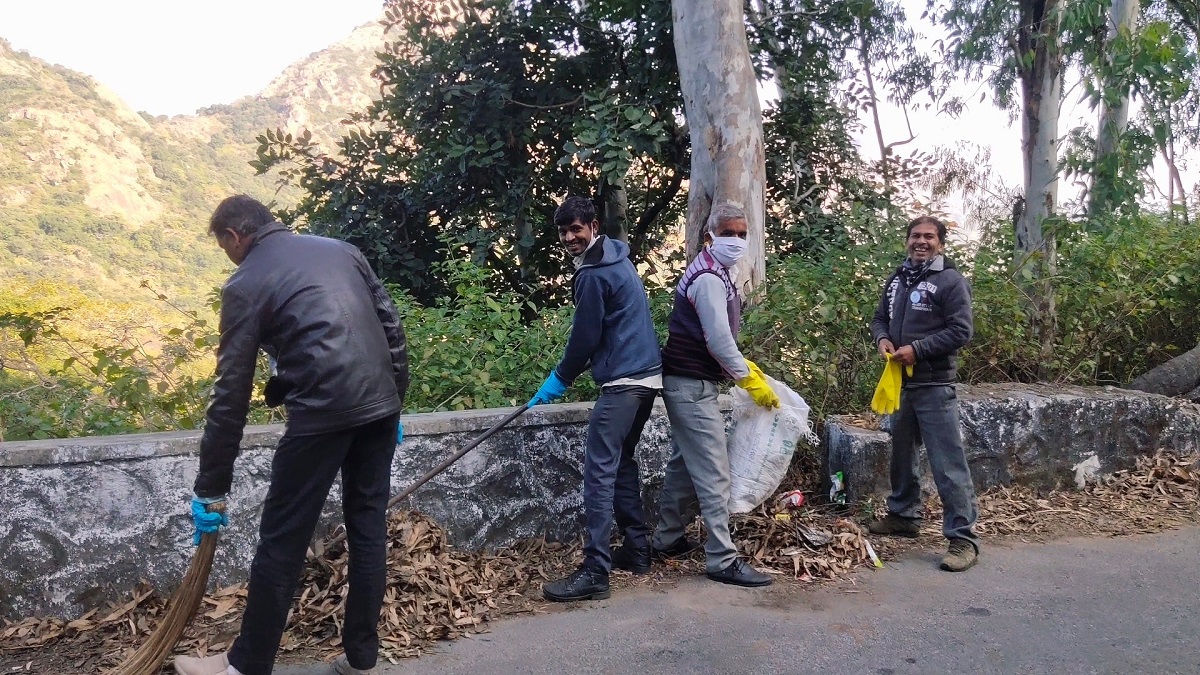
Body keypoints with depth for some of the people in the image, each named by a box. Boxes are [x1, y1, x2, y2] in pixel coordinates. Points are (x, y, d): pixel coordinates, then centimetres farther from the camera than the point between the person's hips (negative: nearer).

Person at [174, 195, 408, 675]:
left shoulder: (245, 285, 3)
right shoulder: (341, 249, 18)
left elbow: (232, 394, 2)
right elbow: (392, 327, 15)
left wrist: (210, 488, 8)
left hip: (322, 411, -6)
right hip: (380, 403, 6)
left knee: (283, 539, 6)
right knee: (368, 527, 14)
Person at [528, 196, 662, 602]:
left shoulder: (593, 275, -13)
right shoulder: (616, 260, 17)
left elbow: (585, 337, -11)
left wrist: (558, 381, 2)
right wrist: (571, 372, 27)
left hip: (623, 382, -10)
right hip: (647, 376, 11)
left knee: (599, 472, -11)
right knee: (622, 463, 18)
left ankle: (595, 572, -12)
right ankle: (637, 549, 24)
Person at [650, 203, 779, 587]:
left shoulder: (712, 273, 16)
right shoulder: (709, 278, -17)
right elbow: (719, 341, -22)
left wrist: (743, 367, 15)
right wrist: (750, 380, -13)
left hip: (686, 383, 11)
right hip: (693, 386, -11)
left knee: (684, 465, 18)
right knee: (714, 473, -9)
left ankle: (669, 540, 28)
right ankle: (723, 560, -4)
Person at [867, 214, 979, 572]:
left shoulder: (951, 281, -8)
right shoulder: (897, 279, 13)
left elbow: (961, 331, -14)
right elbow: (880, 318, 20)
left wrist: (917, 349, -20)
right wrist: (882, 338, -2)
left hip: (935, 385, -7)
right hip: (900, 381, 8)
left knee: (948, 462, -8)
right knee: (901, 453, 19)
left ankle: (963, 536, -3)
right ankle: (903, 515, 35)